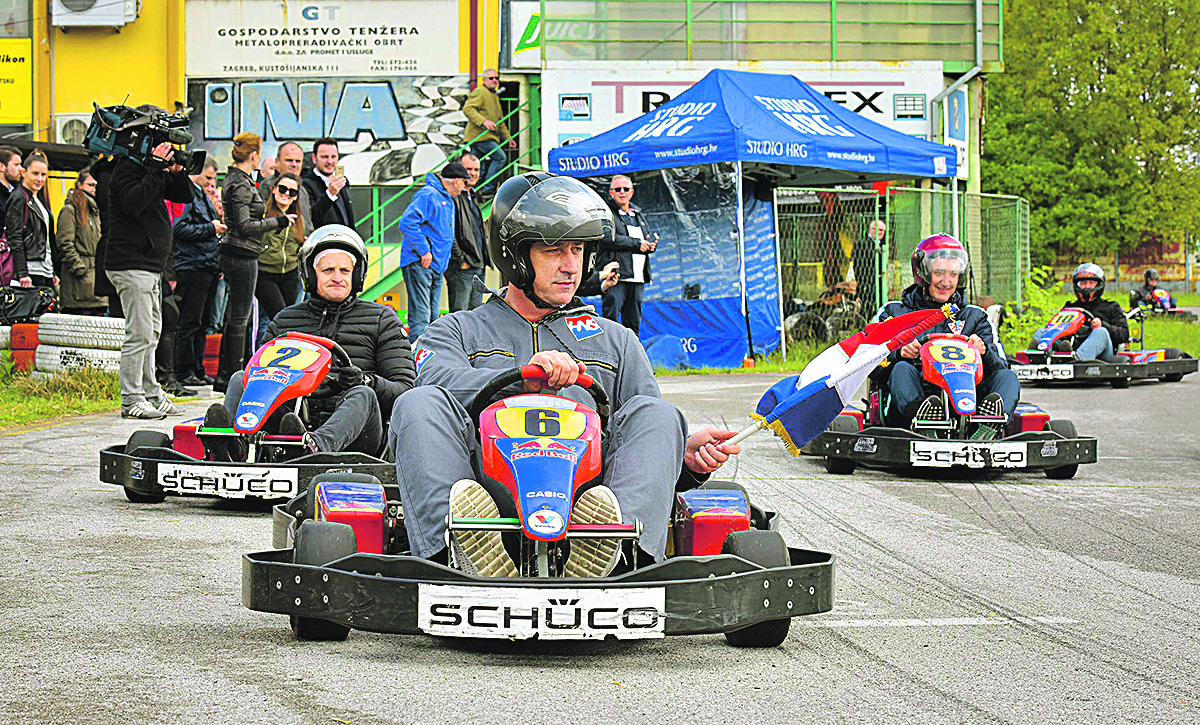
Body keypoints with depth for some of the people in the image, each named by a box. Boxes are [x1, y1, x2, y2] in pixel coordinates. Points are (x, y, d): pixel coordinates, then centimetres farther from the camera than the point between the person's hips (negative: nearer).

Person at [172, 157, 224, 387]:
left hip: (208, 267, 10)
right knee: (190, 322, -7)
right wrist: (211, 229, -15)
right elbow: (180, 229, -20)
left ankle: (197, 370, 16)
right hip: (192, 266, -10)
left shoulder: (202, 195, 21)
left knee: (203, 322, 11)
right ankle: (184, 372, -4)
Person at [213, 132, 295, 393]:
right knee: (239, 317, -6)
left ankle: (224, 377, 16)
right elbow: (245, 225, -18)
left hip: (234, 254, 10)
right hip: (242, 255, -10)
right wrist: (278, 221, -12)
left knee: (235, 316, 12)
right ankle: (234, 377, -3)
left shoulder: (236, 180, 15)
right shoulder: (240, 184, -15)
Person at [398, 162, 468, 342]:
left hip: (437, 266, 10)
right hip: (420, 266, -10)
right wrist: (424, 251, -21)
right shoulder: (428, 195, -12)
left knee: (432, 318, 11)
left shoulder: (448, 201, 20)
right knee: (420, 317, -13)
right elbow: (407, 222, -23)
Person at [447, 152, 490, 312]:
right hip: (461, 268, -9)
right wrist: (460, 260, -18)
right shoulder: (453, 196, -10)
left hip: (479, 267, 9)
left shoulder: (473, 197, 21)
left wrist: (485, 258, 18)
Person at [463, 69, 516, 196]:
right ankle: (487, 189, -13)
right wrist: (483, 121, -29)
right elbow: (467, 109, -19)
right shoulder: (479, 92, -6)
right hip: (480, 135, -10)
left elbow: (500, 121, 33)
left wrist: (508, 138, 29)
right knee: (500, 157, -13)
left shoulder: (495, 96, 25)